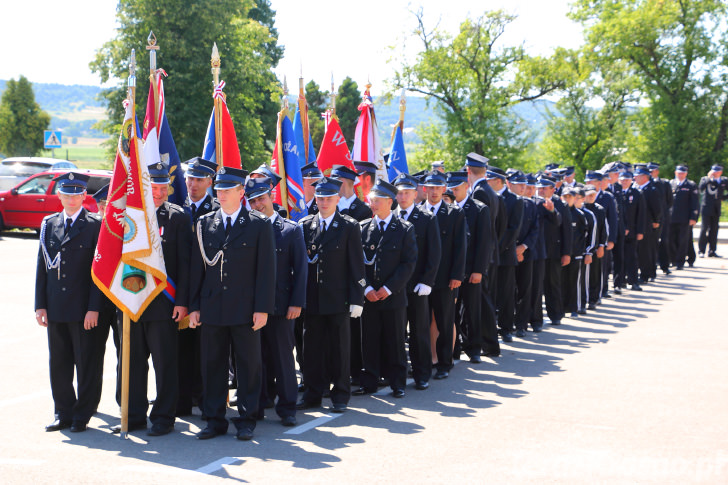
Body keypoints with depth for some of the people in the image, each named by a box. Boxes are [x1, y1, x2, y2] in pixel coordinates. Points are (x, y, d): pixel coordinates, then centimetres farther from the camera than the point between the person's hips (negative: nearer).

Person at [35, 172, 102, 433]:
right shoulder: (48, 224, 10)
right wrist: (40, 304, 4)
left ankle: (82, 415, 13)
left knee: (87, 364, 2)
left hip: (84, 309, -4)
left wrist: (94, 308, -12)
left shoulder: (95, 225, -3)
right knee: (58, 363, 10)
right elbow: (42, 266, 11)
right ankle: (64, 413, 21)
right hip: (55, 309, 4)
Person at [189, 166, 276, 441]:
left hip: (246, 309, -3)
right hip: (212, 308, 3)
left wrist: (263, 308, -8)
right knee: (212, 365, 7)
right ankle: (215, 420, 17)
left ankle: (246, 420, 14)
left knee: (249, 365, 4)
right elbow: (197, 268, 10)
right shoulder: (204, 224, 9)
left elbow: (266, 269, -2)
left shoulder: (259, 225, 0)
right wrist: (194, 306, 5)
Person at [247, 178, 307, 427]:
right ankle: (257, 405, 17)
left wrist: (296, 303, -7)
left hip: (280, 304, -2)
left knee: (283, 355, 1)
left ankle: (287, 407, 10)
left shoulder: (291, 229, 2)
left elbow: (301, 269, 1)